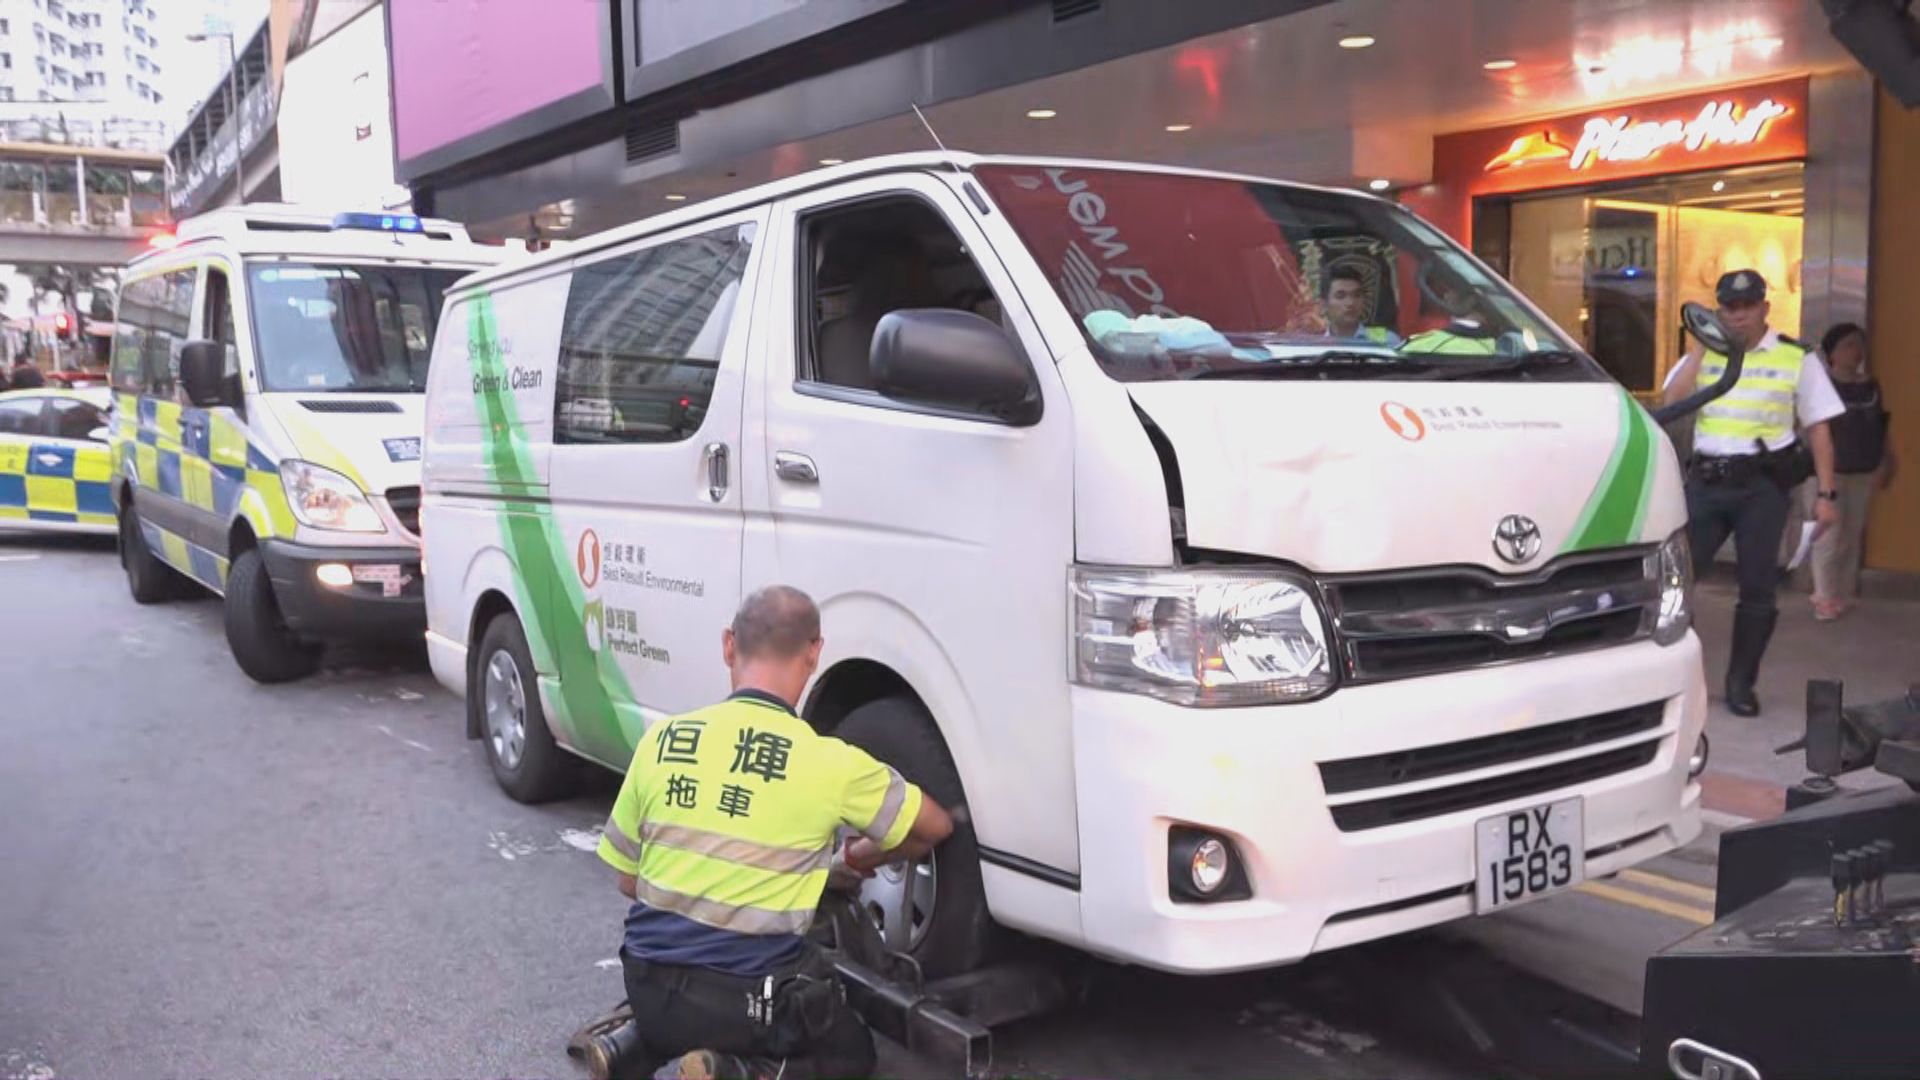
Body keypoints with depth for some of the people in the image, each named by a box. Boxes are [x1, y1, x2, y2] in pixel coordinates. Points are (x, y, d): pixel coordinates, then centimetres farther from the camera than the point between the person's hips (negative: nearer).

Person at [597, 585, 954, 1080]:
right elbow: (936, 826, 5)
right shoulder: (830, 762, -12)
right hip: (747, 1000, -5)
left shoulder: (659, 741, -3)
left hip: (649, 988, 5)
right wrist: (856, 859, 24)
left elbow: (628, 880, 9)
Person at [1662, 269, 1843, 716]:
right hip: (1705, 479, 2)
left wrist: (1826, 494, -3)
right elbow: (1671, 403, -6)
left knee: (1758, 588, 2)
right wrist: (1700, 346, -6)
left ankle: (1740, 683, 15)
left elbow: (1818, 428, 2)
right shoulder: (1703, 354, 9)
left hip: (1763, 483, -2)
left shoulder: (1795, 358, 2)